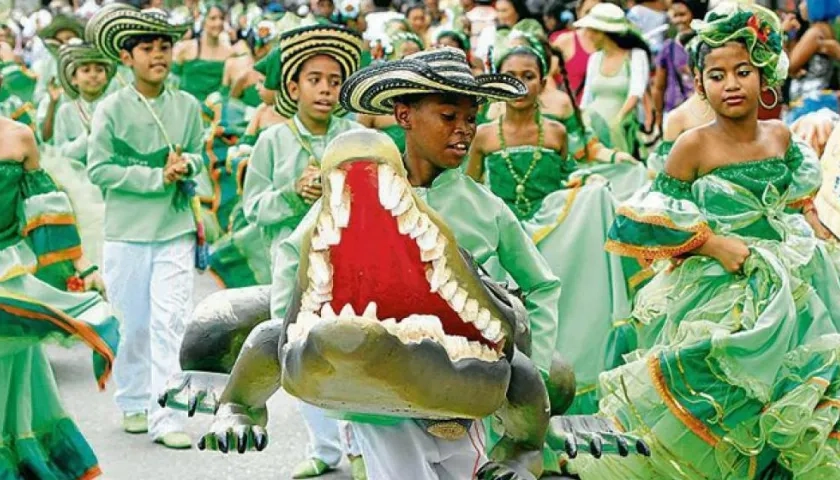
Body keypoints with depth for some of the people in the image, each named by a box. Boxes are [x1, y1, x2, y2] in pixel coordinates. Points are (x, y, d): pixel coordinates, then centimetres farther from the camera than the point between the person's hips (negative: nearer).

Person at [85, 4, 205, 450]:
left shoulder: (187, 106, 3)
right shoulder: (112, 108, -6)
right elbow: (98, 169, -9)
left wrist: (186, 164, -8)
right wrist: (157, 178, -13)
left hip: (176, 229, 1)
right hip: (127, 230, -1)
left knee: (170, 322, -7)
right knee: (133, 324, 9)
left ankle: (165, 417, -5)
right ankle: (132, 403, 29)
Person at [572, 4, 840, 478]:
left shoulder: (781, 135, 2)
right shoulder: (695, 145, -12)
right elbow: (648, 221, -9)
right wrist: (712, 244, -18)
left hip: (787, 293, 5)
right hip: (717, 297, -5)